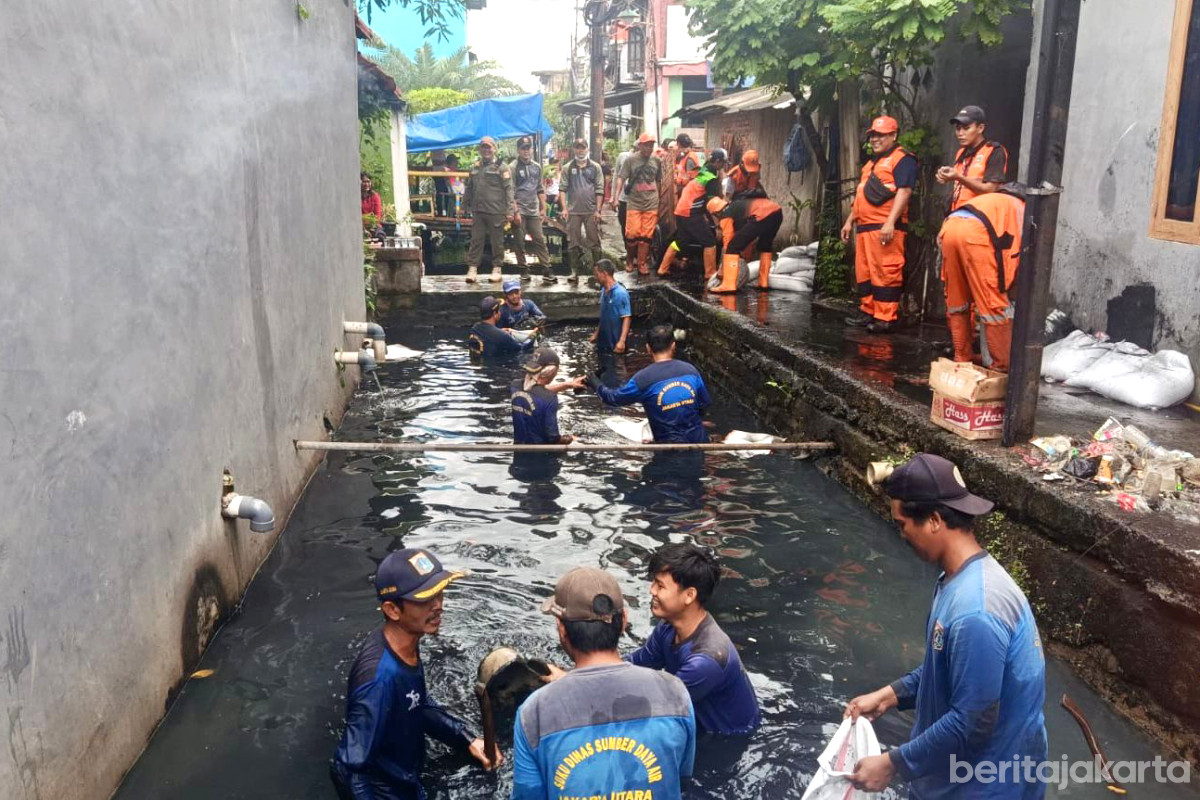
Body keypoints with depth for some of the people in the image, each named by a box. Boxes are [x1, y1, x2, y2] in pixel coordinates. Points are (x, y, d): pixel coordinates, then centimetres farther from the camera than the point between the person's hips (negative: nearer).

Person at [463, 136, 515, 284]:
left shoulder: (502, 167, -2)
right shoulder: (475, 168, 16)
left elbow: (509, 190, -7)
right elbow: (469, 189, 21)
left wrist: (510, 210, -14)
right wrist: (465, 206, 16)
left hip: (496, 212, -5)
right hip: (478, 211, 5)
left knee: (497, 242, 3)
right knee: (476, 240, 3)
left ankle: (496, 269, 13)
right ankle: (472, 269, 5)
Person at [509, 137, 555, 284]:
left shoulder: (537, 167, 13)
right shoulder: (513, 167, -4)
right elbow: (510, 192, -9)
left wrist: (543, 208, 13)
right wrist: (515, 212, -14)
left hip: (534, 211, 4)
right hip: (519, 211, -4)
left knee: (540, 240, 1)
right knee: (519, 242, 0)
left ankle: (546, 269, 2)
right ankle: (524, 270, 9)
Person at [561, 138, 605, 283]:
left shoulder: (595, 167, 6)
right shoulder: (568, 168, 7)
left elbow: (599, 190, 3)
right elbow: (563, 189, 4)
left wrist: (597, 210, -4)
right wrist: (564, 207, -6)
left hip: (591, 211, -1)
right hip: (573, 211, 1)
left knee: (594, 242, 2)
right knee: (573, 243, 3)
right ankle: (575, 271, 9)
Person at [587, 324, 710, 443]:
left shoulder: (643, 378, -14)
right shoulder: (690, 369, -3)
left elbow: (613, 398, 0)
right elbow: (704, 403, 9)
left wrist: (596, 385, 21)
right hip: (699, 440, 3)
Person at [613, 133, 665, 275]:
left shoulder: (657, 161, 8)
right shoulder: (630, 160, -1)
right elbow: (621, 178, -5)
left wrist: (660, 200, 19)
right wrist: (616, 196, -16)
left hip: (651, 204, 2)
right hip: (634, 203, -2)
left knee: (646, 236, 2)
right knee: (632, 234, -7)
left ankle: (642, 264, 12)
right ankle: (629, 260, 15)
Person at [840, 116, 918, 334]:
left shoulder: (902, 159, -4)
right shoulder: (871, 162, 25)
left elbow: (904, 191, -15)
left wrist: (890, 222, -24)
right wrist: (850, 221, 24)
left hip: (885, 228, -10)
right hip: (864, 226, 10)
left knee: (886, 273, -11)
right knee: (864, 272, 13)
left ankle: (887, 318, -9)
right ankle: (868, 313, 22)